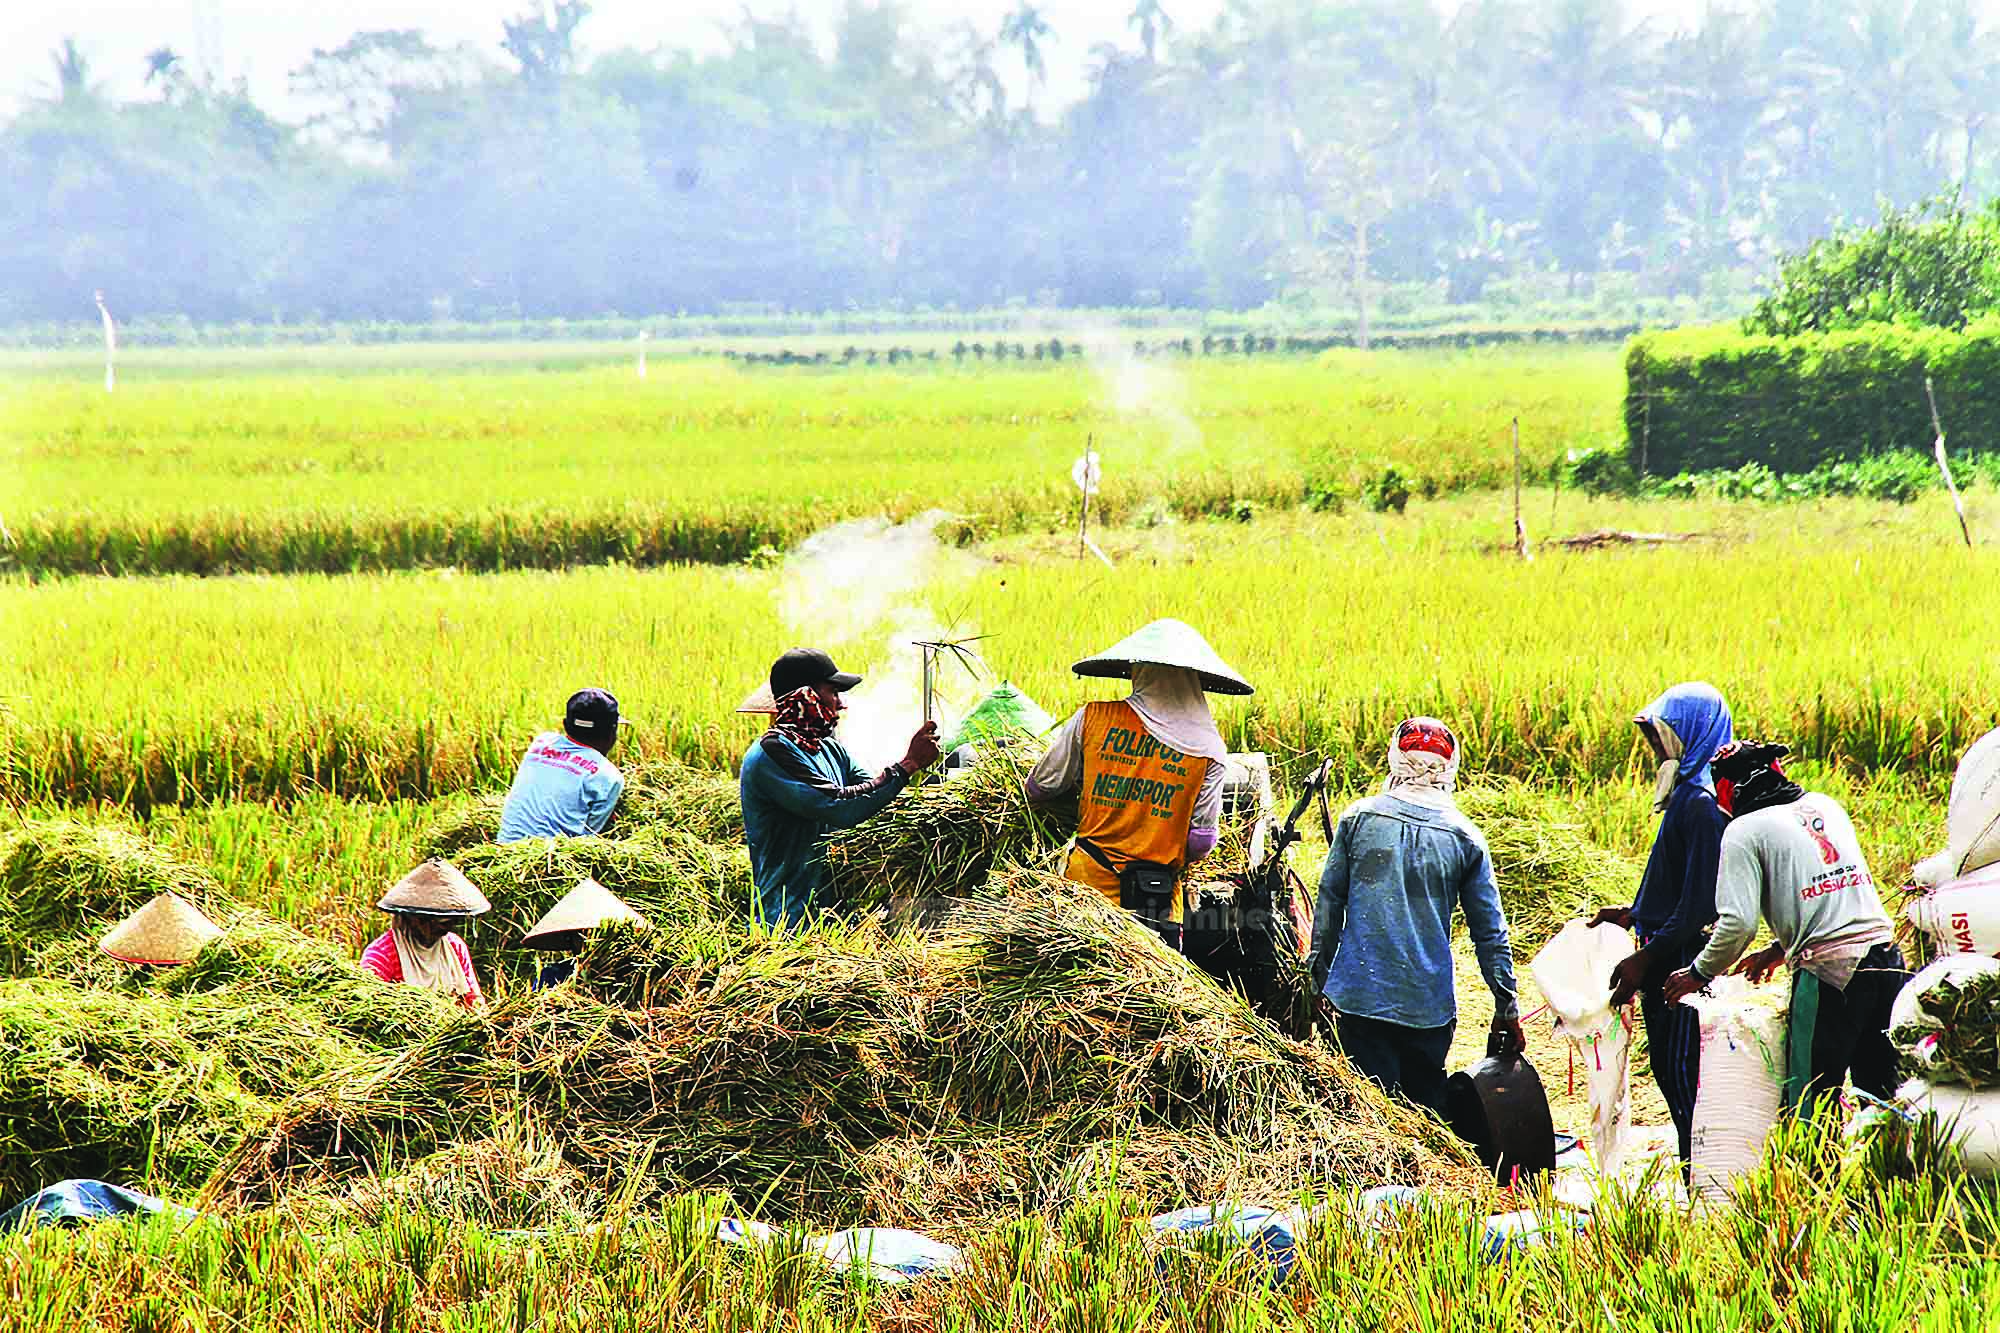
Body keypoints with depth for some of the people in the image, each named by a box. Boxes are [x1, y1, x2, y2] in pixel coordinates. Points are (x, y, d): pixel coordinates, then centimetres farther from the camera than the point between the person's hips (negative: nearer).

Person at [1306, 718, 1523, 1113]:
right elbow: (1490, 932, 5)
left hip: (1360, 996, -1)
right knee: (1425, 1108, 11)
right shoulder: (1465, 838, 1)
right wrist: (1506, 1008, 12)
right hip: (1430, 1004, 1)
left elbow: (1328, 902, 5)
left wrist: (1319, 973, 16)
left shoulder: (1358, 817, 0)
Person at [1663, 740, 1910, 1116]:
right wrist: (1778, 951, 34)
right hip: (1885, 953, 7)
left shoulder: (1744, 830, -1)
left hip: (1828, 972, -7)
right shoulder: (1827, 806, 19)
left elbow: (1738, 923, -11)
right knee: (1881, 1095, 12)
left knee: (1811, 1102, -1)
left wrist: (1699, 974, 5)